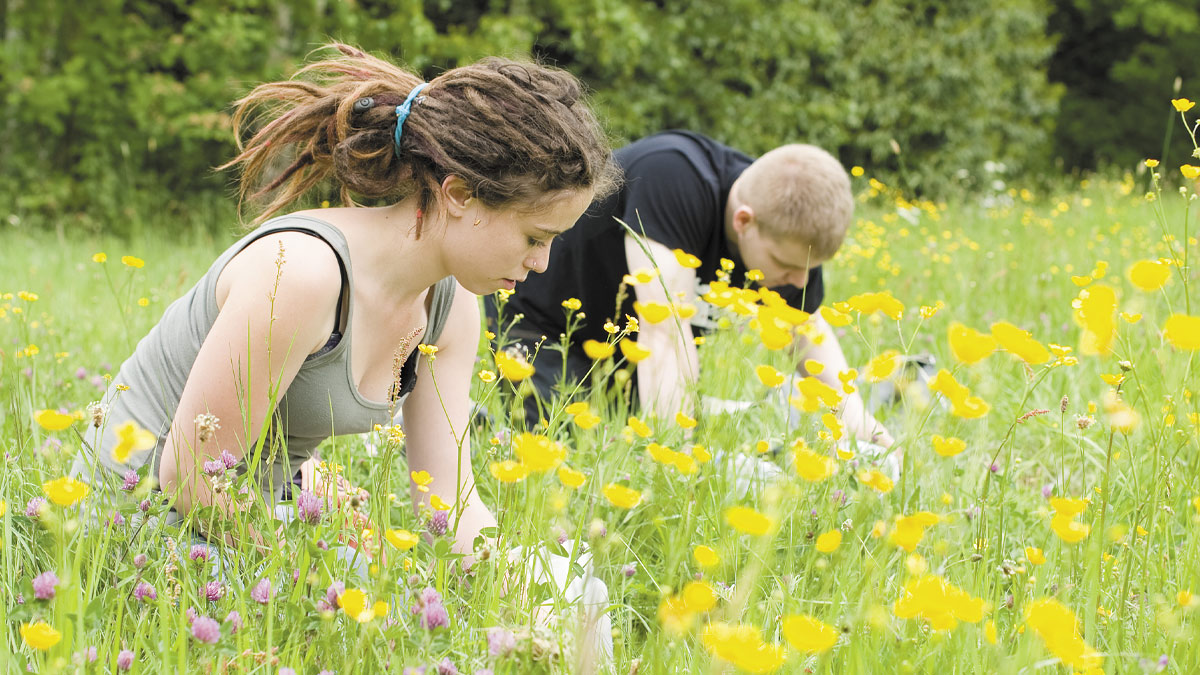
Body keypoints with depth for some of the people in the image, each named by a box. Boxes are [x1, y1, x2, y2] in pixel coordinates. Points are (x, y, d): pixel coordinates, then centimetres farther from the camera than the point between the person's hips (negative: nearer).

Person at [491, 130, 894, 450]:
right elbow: (666, 326, -45)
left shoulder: (791, 238, -18)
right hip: (540, 318, -6)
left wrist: (854, 417, -15)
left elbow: (810, 331, 2)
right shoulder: (675, 177, -40)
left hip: (625, 346, 6)